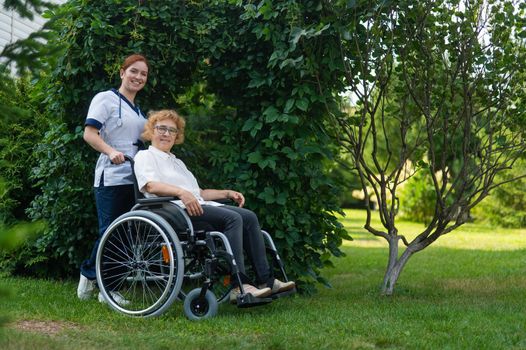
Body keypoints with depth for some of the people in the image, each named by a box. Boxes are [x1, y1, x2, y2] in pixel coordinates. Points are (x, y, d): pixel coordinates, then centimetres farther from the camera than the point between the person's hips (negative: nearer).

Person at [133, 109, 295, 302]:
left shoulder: (177, 162, 35)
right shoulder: (145, 156, 10)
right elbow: (150, 185, -12)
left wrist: (226, 193, 16)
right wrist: (181, 192, -28)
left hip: (199, 206, 8)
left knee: (249, 217, -13)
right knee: (233, 218, -28)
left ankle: (265, 280, -18)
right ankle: (238, 287, -37)